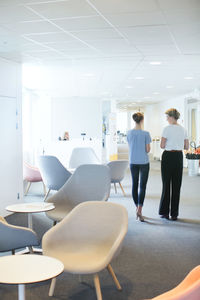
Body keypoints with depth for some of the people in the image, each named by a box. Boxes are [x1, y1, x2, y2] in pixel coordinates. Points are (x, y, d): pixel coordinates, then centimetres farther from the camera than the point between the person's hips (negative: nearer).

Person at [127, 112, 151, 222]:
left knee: (134, 184, 14)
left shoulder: (129, 133, -1)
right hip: (144, 162, -3)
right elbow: (148, 149, -8)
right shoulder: (145, 133, -12)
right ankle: (139, 210, -12)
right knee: (142, 186, -1)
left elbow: (130, 147, 8)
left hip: (133, 162, 4)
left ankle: (137, 208, 23)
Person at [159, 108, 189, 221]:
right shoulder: (183, 129, 6)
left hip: (168, 157, -4)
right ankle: (174, 214, 10)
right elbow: (187, 147, 9)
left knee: (166, 184, 5)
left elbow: (162, 146, -12)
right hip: (179, 157, 5)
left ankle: (165, 212, 10)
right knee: (176, 185, 7)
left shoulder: (167, 129, -11)